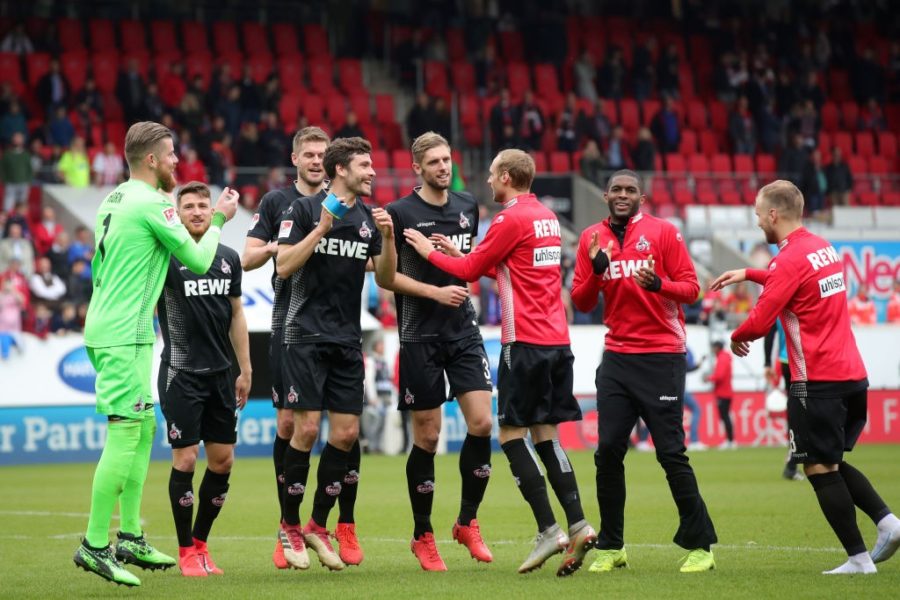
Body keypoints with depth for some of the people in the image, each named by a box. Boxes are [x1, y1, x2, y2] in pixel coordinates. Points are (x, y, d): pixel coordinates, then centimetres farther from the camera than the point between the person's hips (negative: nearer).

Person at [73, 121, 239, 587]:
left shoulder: (116, 199, 14)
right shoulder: (152, 204, -13)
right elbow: (198, 260, -8)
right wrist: (217, 220, 9)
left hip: (105, 329, 10)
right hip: (124, 335, -10)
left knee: (144, 428, 14)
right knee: (125, 432, -10)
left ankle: (130, 537, 16)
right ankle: (95, 545, -11)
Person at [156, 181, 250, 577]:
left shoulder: (229, 258, 8)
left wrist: (245, 370, 14)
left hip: (220, 373, 5)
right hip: (181, 374, -5)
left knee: (223, 459, 6)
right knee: (186, 459, -5)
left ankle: (200, 543, 20)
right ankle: (185, 551, 7)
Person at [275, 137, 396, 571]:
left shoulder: (369, 218, 9)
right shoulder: (304, 209, -5)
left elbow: (385, 278, 9)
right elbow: (284, 266, -12)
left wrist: (387, 237, -7)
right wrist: (321, 227, -19)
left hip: (348, 340, 5)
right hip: (306, 336, -5)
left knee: (346, 433, 0)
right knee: (306, 429, -10)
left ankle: (318, 525, 14)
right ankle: (289, 527, 5)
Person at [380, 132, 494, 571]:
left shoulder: (467, 207, 9)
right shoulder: (400, 213, -6)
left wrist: (459, 257, -1)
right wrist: (436, 292, -15)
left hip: (464, 330, 4)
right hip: (421, 336, -4)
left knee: (482, 422, -7)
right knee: (427, 436, 0)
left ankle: (467, 522, 9)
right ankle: (422, 537, 13)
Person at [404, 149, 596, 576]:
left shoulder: (511, 219, -11)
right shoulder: (547, 217, 15)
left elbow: (470, 270, -4)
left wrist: (430, 252, 11)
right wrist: (460, 253, 21)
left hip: (525, 341, -8)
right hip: (557, 338, 8)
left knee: (512, 433, -3)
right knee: (545, 435, 10)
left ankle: (548, 530, -10)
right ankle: (578, 525, 0)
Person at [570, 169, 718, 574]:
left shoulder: (663, 232, -1)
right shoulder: (592, 238, 9)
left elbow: (690, 288, -4)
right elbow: (581, 302, 9)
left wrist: (658, 284, -23)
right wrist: (595, 270, -10)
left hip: (661, 357, -4)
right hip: (616, 356, 4)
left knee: (671, 453, -5)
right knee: (608, 452, -1)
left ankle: (700, 545, 3)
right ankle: (611, 547, 10)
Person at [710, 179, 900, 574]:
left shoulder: (789, 259, -14)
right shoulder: (823, 248, 13)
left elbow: (759, 322, -17)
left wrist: (737, 337, 3)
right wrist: (747, 273, 30)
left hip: (817, 382, -9)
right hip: (852, 375, 9)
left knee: (821, 470, -1)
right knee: (833, 463, 19)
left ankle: (858, 557, -4)